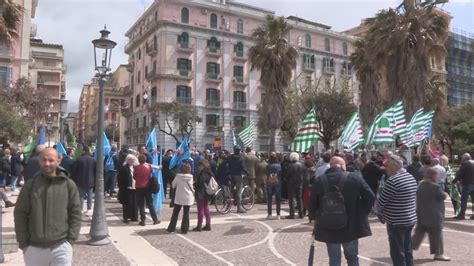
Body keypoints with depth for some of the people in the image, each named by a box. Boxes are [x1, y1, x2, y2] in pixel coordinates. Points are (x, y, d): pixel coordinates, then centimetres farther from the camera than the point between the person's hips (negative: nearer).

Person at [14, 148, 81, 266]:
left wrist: (70, 240, -4)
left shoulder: (69, 185, 1)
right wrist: (23, 243, -1)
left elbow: (75, 214, 2)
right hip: (34, 248, 2)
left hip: (61, 248, -1)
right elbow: (20, 214, 4)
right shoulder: (30, 185, 2)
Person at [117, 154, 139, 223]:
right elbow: (119, 179, -5)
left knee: (135, 204, 8)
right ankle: (126, 217, 12)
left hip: (135, 188, 4)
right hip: (126, 189, -4)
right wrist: (122, 187, -10)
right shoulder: (123, 168, -4)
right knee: (127, 204, 2)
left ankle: (134, 217, 18)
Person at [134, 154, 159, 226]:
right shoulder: (149, 166, -4)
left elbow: (134, 177, 2)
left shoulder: (136, 167, -10)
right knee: (150, 204, 10)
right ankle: (155, 220, 12)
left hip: (139, 188, -2)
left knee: (141, 205, 6)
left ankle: (142, 221, 7)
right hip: (147, 187, 2)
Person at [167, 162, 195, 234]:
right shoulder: (190, 177, -10)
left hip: (179, 198, 1)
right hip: (188, 198, -1)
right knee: (186, 213, 7)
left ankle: (171, 228, 12)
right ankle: (184, 229, 10)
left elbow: (173, 185, 3)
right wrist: (193, 193, 16)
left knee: (175, 213, 10)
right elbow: (191, 187, -3)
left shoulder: (178, 176, -8)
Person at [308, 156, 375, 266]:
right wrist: (361, 213, 5)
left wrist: (317, 218, 15)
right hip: (351, 226, 0)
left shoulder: (319, 180, -4)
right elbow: (370, 197, -9)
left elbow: (312, 205, -1)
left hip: (328, 228, 1)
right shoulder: (355, 178, -7)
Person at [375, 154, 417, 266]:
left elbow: (381, 201, -17)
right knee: (407, 251, 18)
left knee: (398, 253, 2)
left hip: (396, 222, -9)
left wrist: (378, 211, 5)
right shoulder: (411, 177, 8)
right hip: (410, 219, 9)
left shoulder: (392, 181, -21)